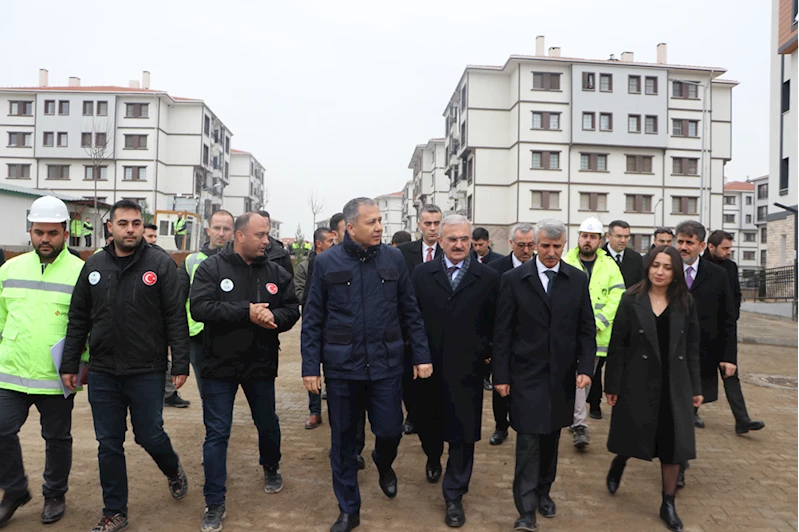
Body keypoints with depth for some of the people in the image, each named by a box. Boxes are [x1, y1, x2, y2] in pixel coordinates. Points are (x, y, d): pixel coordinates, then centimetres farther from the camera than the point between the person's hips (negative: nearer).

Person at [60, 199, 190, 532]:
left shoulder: (160, 264, -6)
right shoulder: (93, 266, 5)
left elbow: (176, 318, -8)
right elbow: (78, 320, 10)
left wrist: (180, 365, -10)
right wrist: (69, 364, 8)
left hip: (147, 372, -3)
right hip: (102, 373, 4)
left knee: (150, 436, 5)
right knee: (109, 445, 11)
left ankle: (173, 471, 38)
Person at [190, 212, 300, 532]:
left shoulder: (275, 272, 0)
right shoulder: (211, 268, -8)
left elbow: (292, 310, 0)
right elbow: (200, 308, -20)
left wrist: (273, 317, -22)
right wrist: (247, 312, -24)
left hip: (261, 363, 3)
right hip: (220, 364, -3)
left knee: (268, 425, 19)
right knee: (217, 433, 4)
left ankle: (271, 469, 49)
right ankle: (214, 504, 19)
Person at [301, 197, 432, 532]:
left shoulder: (394, 258, 0)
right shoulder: (327, 262, -4)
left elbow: (410, 313, 4)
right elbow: (312, 320, -1)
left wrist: (421, 355, 1)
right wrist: (310, 366, -4)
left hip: (386, 364, 1)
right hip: (342, 366, 0)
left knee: (390, 431, 6)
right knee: (343, 440, 10)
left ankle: (383, 465, 44)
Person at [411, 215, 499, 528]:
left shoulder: (488, 277, -1)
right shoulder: (422, 273, 2)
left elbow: (495, 323, 3)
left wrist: (487, 351, -5)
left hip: (466, 369, -2)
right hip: (428, 366, 2)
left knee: (462, 434, 4)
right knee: (427, 422, 18)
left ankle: (454, 496, 22)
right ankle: (433, 459, 52)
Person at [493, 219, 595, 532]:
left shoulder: (578, 280, 3)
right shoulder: (514, 279, -5)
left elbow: (586, 329, 6)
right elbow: (502, 332, -4)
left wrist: (585, 368, -4)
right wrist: (501, 375, -6)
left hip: (561, 375, 3)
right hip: (526, 374, -3)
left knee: (551, 437, 14)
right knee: (529, 439, -4)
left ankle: (543, 492, 33)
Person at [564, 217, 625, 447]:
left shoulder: (610, 266, 5)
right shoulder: (565, 264, -2)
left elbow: (616, 298, -1)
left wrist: (598, 322, -13)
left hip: (597, 335, 3)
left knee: (587, 377, 13)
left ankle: (576, 419, 31)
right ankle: (579, 425, -1)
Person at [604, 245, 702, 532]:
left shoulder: (685, 303, 1)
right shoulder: (631, 300, -7)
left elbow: (692, 348, 6)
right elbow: (617, 345, -6)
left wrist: (695, 388, 5)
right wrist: (612, 386, -6)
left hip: (674, 384, 2)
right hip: (638, 382, -2)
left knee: (672, 444, 8)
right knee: (633, 437, 10)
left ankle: (668, 504, 25)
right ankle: (618, 464, 44)